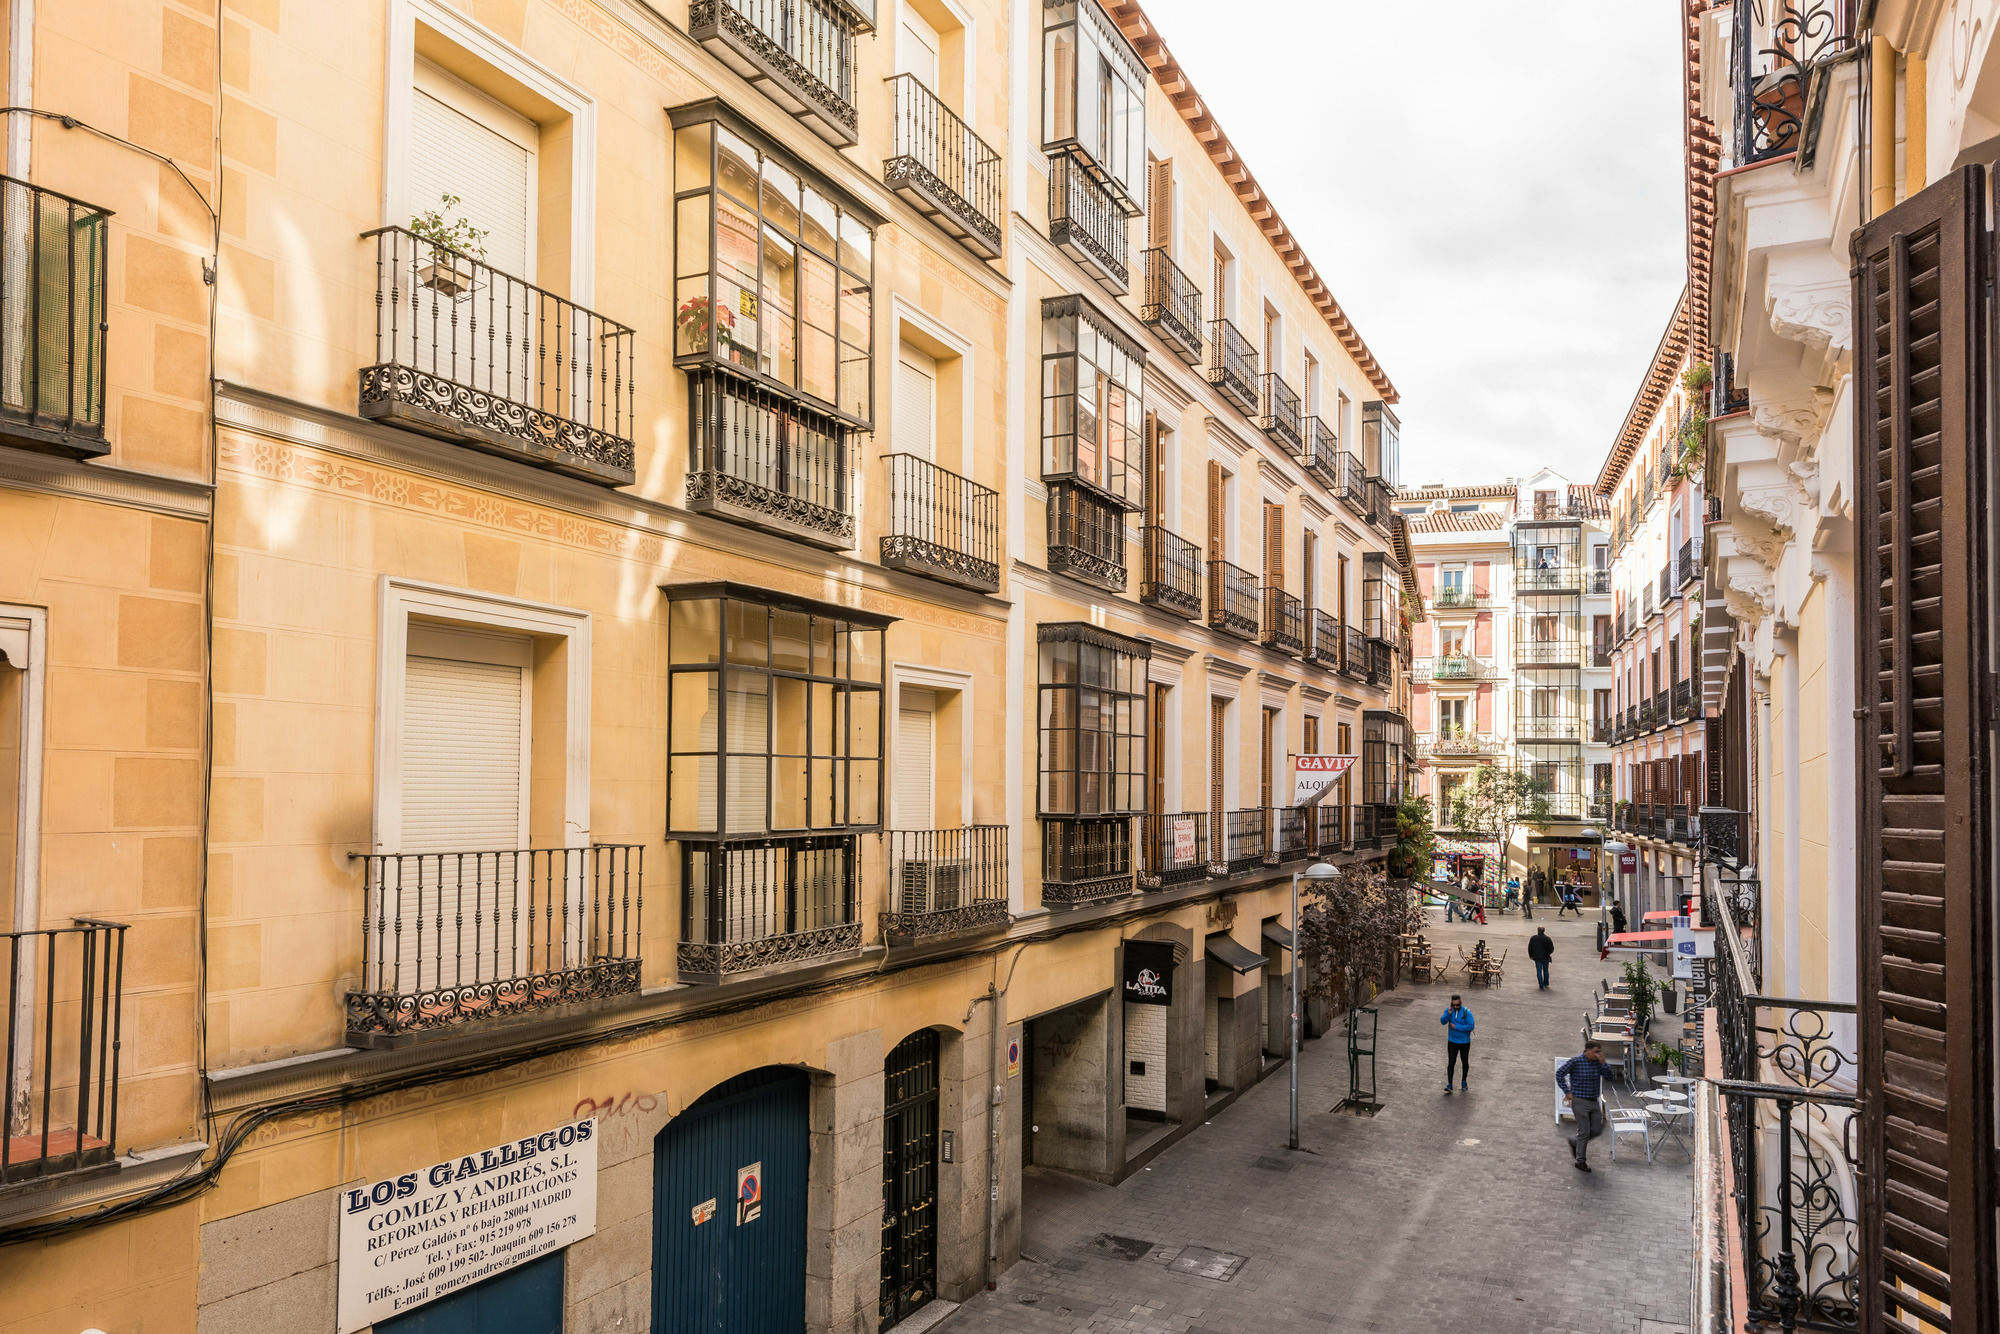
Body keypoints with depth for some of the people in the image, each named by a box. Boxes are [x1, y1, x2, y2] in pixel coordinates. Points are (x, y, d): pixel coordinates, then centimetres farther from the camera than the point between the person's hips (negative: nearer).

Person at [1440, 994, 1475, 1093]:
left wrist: (1456, 1027, -18)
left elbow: (1471, 1026, -18)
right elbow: (1442, 1021, -10)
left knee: (1465, 1062, 13)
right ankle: (1449, 1084, -6)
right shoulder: (1448, 1010, -4)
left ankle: (1464, 1081, 32)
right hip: (1452, 1041, 1)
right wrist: (1448, 1014, -26)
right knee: (1451, 1062, -5)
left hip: (1464, 1042, -1)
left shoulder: (1467, 1012, -13)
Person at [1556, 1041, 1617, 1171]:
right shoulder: (1575, 1061, -14)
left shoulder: (1598, 1063, 2)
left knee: (1597, 1130, 8)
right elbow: (1559, 1073, -14)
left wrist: (1602, 1061, -20)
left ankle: (1575, 1143, 32)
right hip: (1580, 1101, -6)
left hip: (1594, 1102, 6)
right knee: (1584, 1131, -2)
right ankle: (1580, 1162, 12)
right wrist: (1567, 1092, -14)